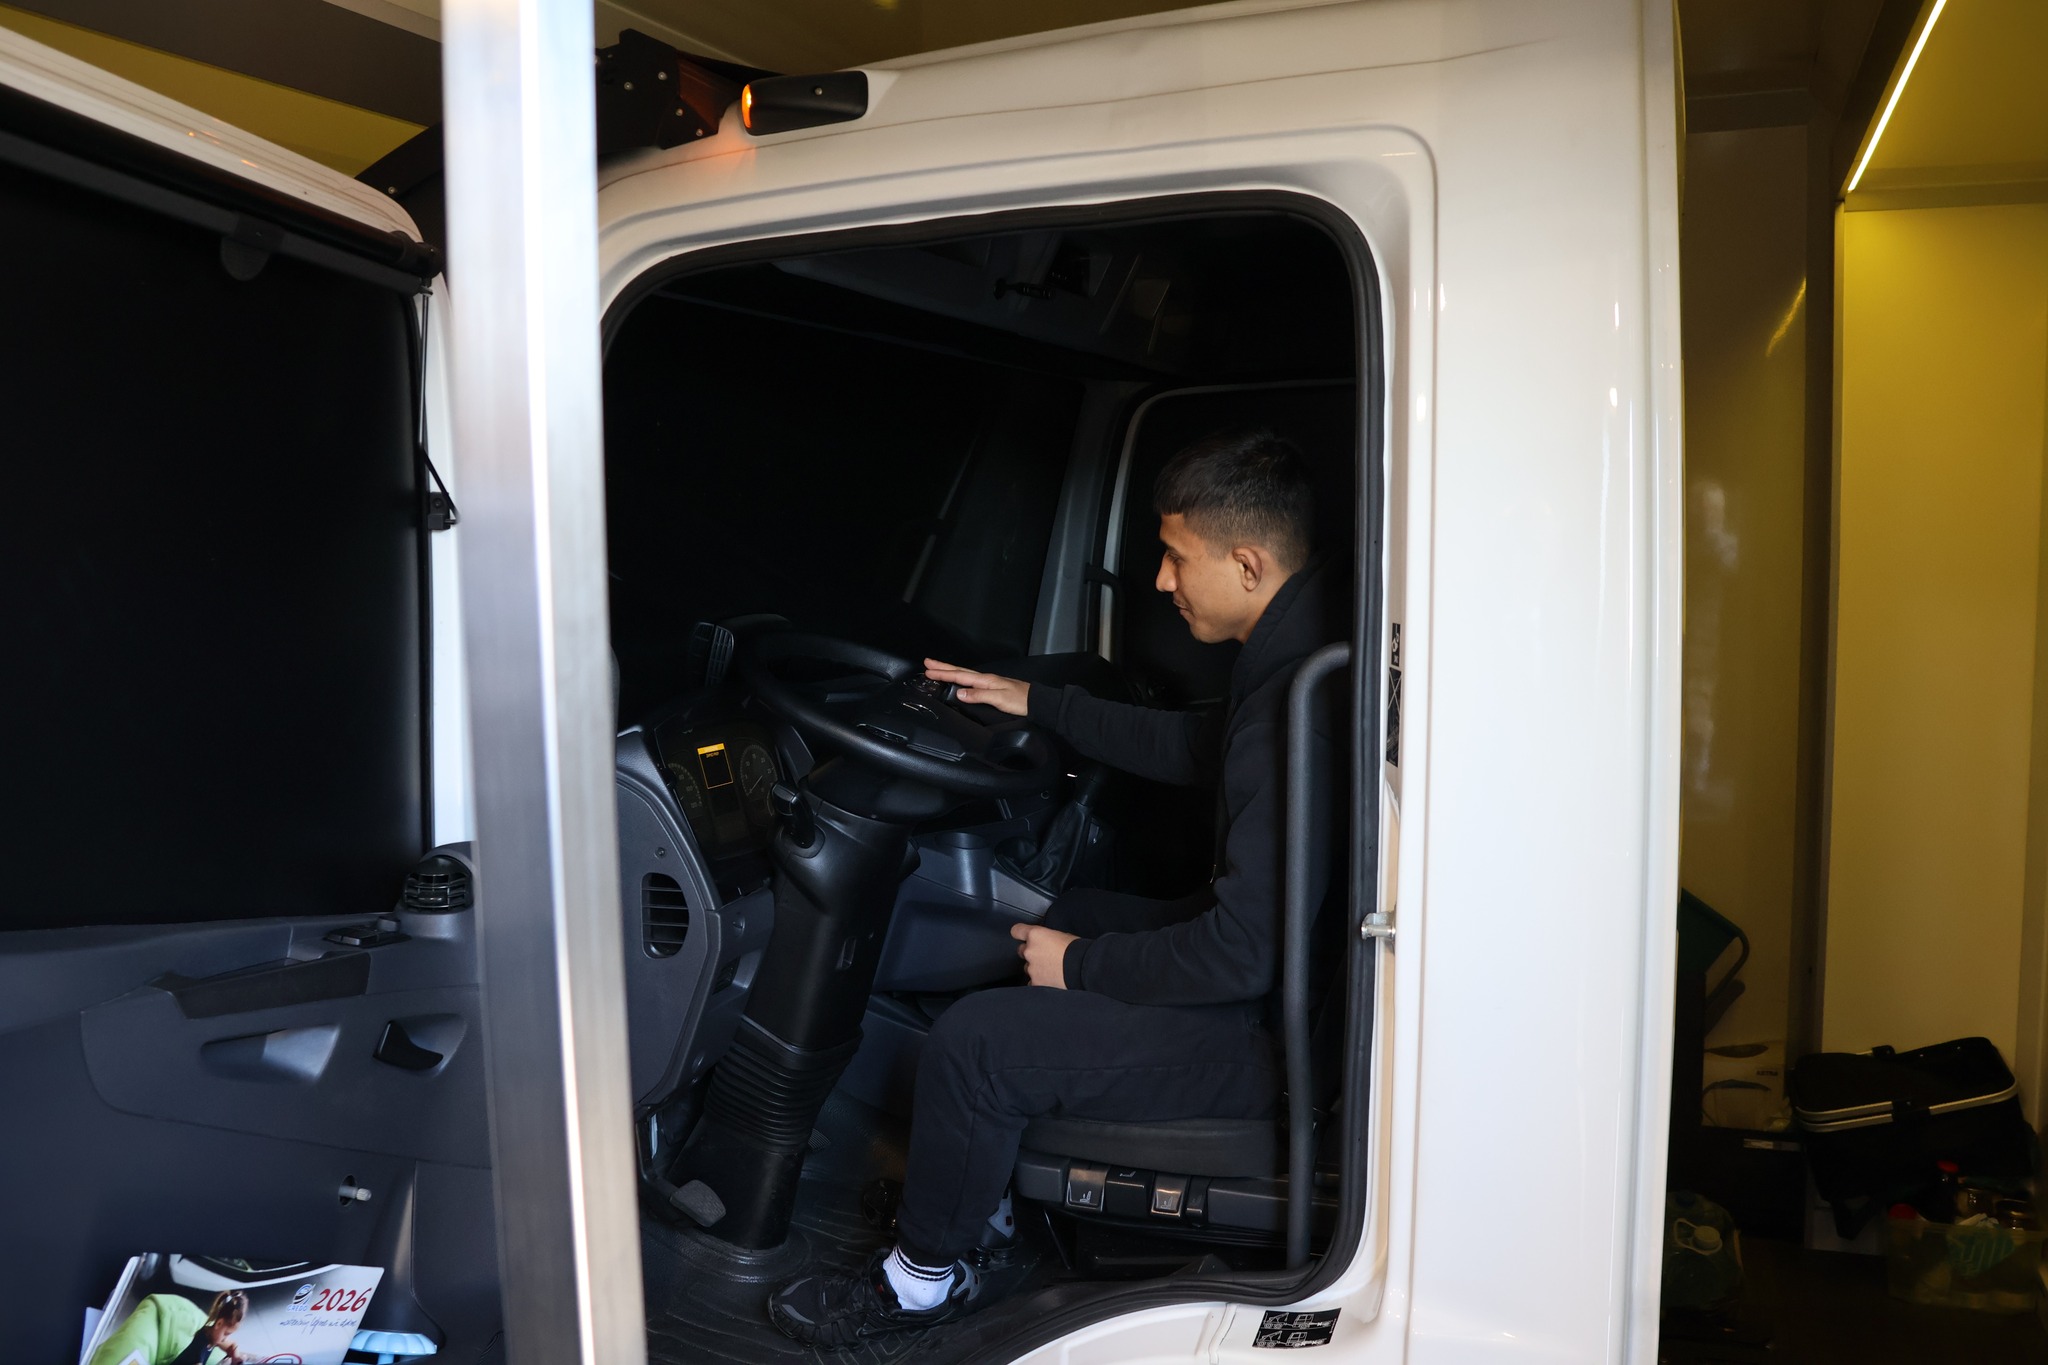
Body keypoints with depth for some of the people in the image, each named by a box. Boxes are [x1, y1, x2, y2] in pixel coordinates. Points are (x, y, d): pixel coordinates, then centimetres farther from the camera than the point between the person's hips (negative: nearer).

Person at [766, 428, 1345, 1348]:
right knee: (1069, 918, 22)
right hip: (1282, 957, 11)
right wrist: (1036, 704, 20)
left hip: (1270, 1032, -10)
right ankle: (995, 1191, 33)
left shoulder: (1292, 702, -30)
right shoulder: (1303, 642, 2)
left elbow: (1246, 951, -30)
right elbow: (1192, 747, 19)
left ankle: (926, 1275, 16)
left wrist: (1083, 964, -14)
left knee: (974, 1040, -12)